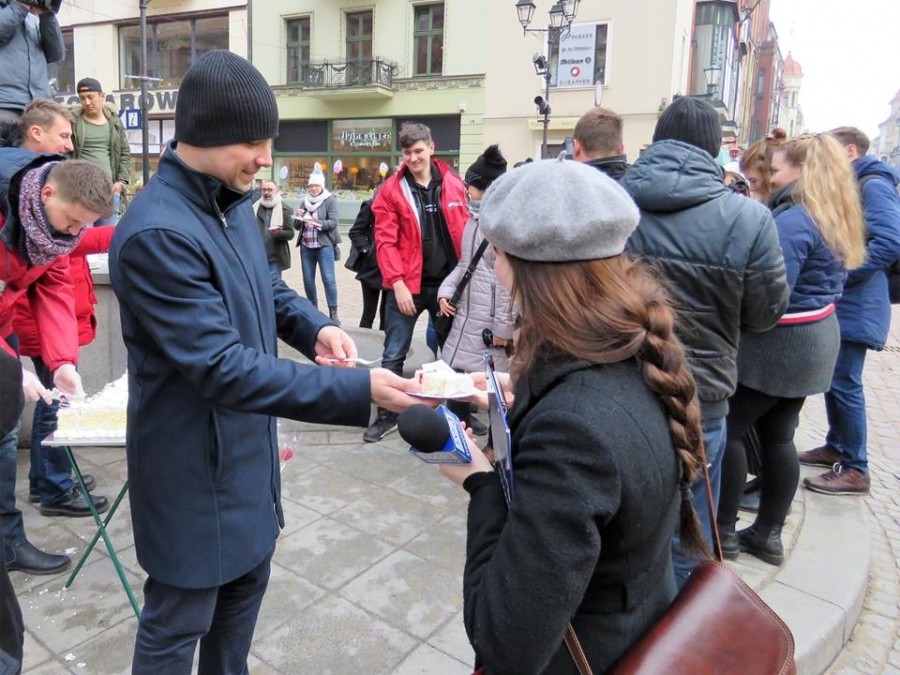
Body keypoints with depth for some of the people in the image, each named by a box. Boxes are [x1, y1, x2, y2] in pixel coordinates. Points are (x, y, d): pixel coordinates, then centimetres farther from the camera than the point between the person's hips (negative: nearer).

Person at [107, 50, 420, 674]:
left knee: (247, 579, 25)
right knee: (179, 621, 12)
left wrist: (314, 326, -7)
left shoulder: (233, 200, 2)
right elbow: (222, 368, -30)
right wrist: (358, 389, -32)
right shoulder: (156, 233, -27)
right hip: (195, 466, -8)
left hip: (249, 444, 9)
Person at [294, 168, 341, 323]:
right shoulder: (305, 201, 14)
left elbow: (333, 222, -11)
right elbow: (298, 226, 15)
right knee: (308, 280, 8)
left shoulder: (330, 200, 0)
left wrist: (318, 223, -27)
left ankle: (333, 313, -7)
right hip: (306, 246, 5)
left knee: (328, 279, -10)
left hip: (324, 245, -5)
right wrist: (298, 218, -6)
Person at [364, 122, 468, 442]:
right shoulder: (391, 190, -3)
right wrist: (398, 283, -15)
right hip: (407, 285, -2)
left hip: (447, 282, 2)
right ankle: (387, 414, 18)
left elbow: (465, 232, 6)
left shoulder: (454, 184, 3)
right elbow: (385, 241, -7)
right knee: (393, 354, 3)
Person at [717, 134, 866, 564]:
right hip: (815, 339, 9)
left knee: (728, 430, 2)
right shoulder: (836, 217, 11)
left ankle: (723, 530, 13)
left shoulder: (794, 220, -20)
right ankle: (768, 534, 24)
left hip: (780, 343, -9)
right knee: (778, 437, 14)